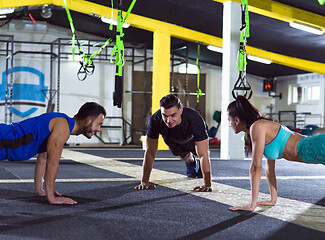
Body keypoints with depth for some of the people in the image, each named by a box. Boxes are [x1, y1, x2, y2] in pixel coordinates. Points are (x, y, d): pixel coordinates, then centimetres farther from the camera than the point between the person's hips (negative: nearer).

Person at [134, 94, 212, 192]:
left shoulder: (195, 120, -48)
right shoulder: (155, 121, -43)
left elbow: (203, 155, -45)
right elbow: (150, 152, -33)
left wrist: (207, 184, -49)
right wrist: (144, 182, -33)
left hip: (193, 138, -2)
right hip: (174, 141, 2)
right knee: (184, 156, 27)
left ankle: (201, 166, 52)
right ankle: (190, 162, 60)